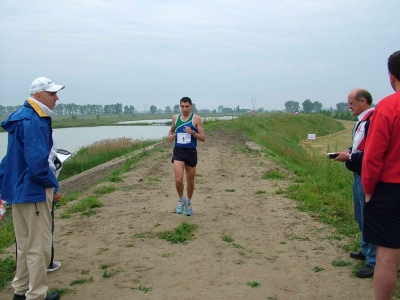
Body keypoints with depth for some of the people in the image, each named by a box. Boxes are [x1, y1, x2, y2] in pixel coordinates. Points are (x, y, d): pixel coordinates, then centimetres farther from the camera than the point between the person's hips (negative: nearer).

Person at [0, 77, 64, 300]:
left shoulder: (22, 117, 12)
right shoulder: (33, 122, -20)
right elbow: (37, 163, -26)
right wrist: (53, 186, -12)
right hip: (34, 190, -10)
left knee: (25, 244, 19)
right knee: (38, 247, 1)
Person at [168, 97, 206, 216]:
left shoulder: (196, 119, -5)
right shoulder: (175, 118, 6)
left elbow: (203, 138, -6)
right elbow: (171, 130, 24)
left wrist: (192, 132, -23)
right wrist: (171, 135, 1)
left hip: (191, 152, -1)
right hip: (178, 151, 1)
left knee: (190, 181, 11)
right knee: (178, 179, -15)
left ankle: (188, 202, 34)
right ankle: (181, 199, 12)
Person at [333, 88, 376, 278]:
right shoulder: (362, 120, 11)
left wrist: (350, 157, -18)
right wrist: (349, 151, 3)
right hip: (359, 176, 10)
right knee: (361, 217, 21)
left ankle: (374, 262, 9)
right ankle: (366, 251, 37)